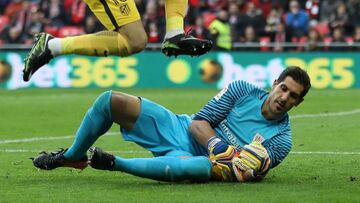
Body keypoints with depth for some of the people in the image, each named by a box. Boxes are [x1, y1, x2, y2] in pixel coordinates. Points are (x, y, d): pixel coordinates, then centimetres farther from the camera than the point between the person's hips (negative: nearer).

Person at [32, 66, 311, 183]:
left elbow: (245, 173, -10)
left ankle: (114, 163, -23)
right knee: (110, 101, -11)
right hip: (178, 128, 3)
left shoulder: (281, 140, -7)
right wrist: (218, 147, -23)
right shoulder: (243, 89, -2)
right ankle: (73, 156, 15)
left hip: (193, 157, -3)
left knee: (201, 168, -44)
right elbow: (198, 122, -4)